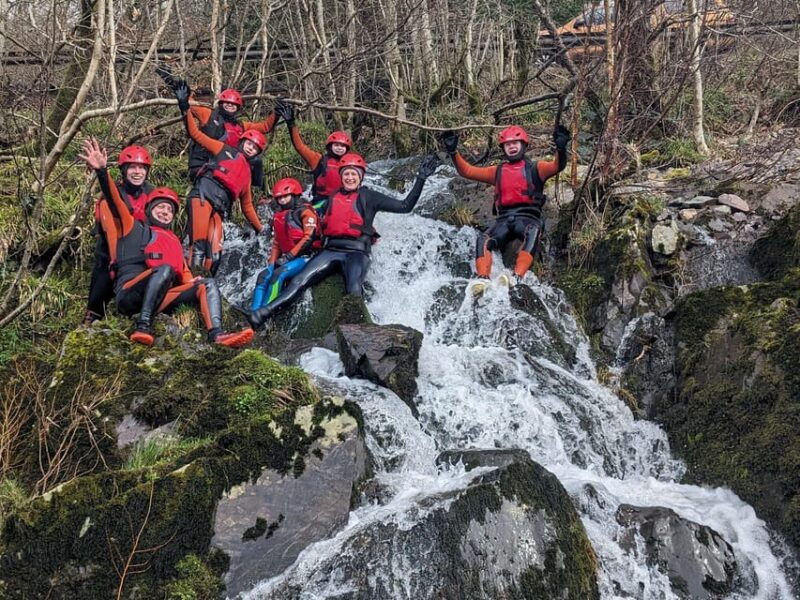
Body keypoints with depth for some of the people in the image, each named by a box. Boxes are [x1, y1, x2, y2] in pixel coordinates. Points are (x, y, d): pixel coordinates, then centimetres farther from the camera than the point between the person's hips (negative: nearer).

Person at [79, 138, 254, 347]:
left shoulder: (174, 241, 32)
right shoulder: (134, 228, 18)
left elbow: (184, 273, 23)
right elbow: (115, 200, 2)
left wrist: (191, 282, -2)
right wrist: (101, 171, -14)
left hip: (158, 300, 5)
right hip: (130, 295, -5)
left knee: (208, 285, -10)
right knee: (165, 268, -31)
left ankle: (217, 335, -36)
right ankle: (142, 327, -40)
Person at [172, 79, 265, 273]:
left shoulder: (247, 172, 32)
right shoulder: (224, 150, 20)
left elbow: (247, 206, 35)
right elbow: (195, 133, 12)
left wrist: (260, 229, 31)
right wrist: (184, 106, 0)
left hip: (220, 207, 5)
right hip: (204, 193, -5)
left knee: (214, 254, -10)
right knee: (199, 244, -23)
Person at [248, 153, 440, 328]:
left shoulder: (369, 197, 12)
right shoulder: (333, 199, 22)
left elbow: (405, 206, 8)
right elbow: (322, 226, 27)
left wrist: (420, 179, 2)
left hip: (356, 252, -3)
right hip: (331, 250, 3)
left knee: (353, 287, -33)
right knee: (301, 279, -17)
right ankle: (266, 312, -25)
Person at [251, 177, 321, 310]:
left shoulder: (305, 212, -1)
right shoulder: (278, 217, 21)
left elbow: (309, 237, -12)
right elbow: (276, 243, 23)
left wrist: (289, 256, -14)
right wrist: (271, 263, 7)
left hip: (305, 257, -7)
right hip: (287, 259, 7)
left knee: (279, 274, -29)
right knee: (263, 276, -14)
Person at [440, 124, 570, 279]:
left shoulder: (535, 168, 15)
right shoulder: (497, 172, 25)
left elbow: (557, 166, -4)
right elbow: (467, 171, 21)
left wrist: (560, 148, -25)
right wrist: (453, 152, 7)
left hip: (528, 217, -3)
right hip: (504, 219, 3)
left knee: (533, 232, -38)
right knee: (483, 240, -27)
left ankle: (517, 277, -50)